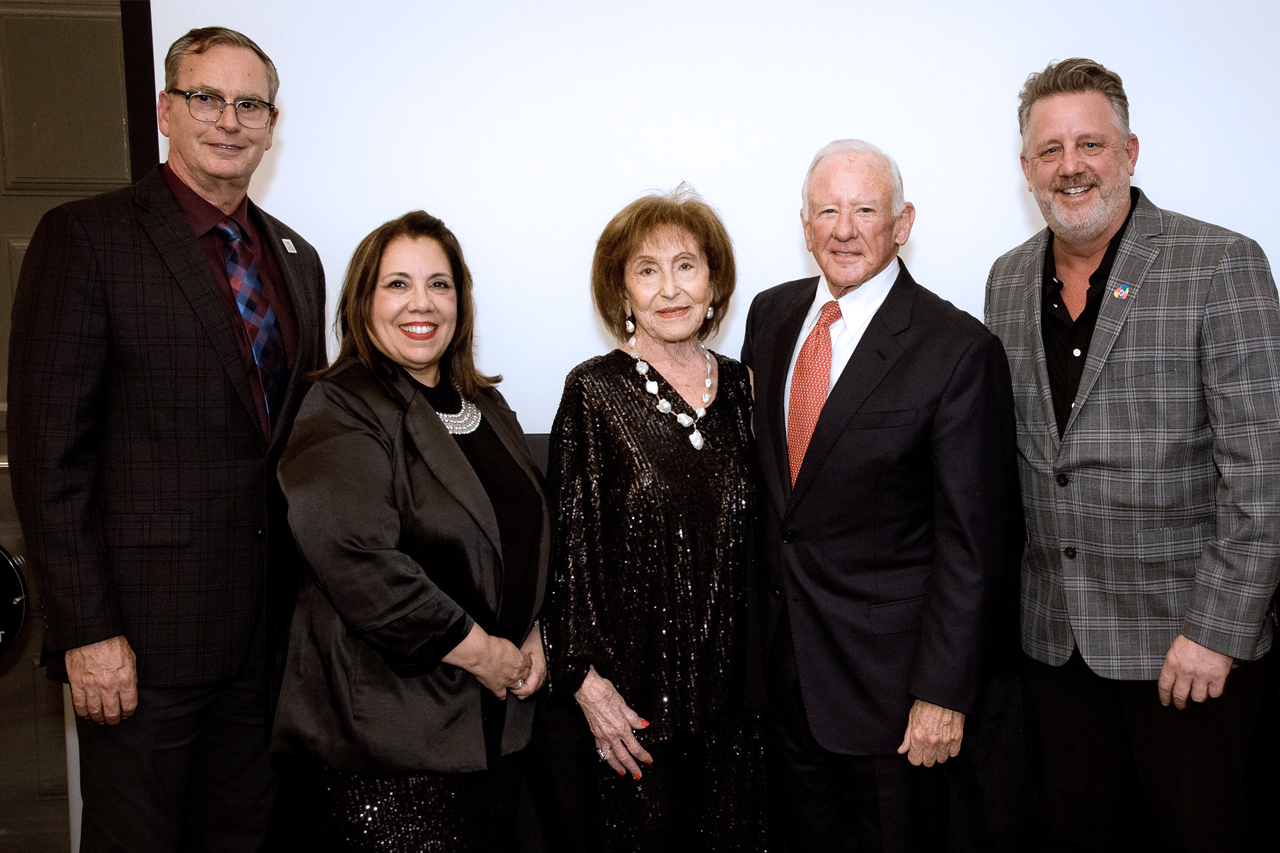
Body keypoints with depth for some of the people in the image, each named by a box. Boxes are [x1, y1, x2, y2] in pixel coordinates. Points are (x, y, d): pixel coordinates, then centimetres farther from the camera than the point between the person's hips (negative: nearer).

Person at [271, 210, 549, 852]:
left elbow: (527, 535, 20)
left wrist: (530, 636, 4)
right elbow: (358, 563, -23)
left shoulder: (484, 404, 12)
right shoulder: (340, 411, -11)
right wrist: (478, 650, -16)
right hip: (387, 726, -7)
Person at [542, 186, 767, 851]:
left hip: (728, 683, 4)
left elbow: (746, 535, 10)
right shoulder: (595, 391, -7)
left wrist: (759, 668, 8)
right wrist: (585, 677, -12)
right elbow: (570, 543, -8)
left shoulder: (735, 384, 5)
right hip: (633, 687, -4)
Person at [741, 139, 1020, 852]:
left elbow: (972, 541, -15)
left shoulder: (960, 350, -16)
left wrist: (944, 692, -15)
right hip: (777, 645, 5)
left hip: (885, 660, -5)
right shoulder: (771, 315, 3)